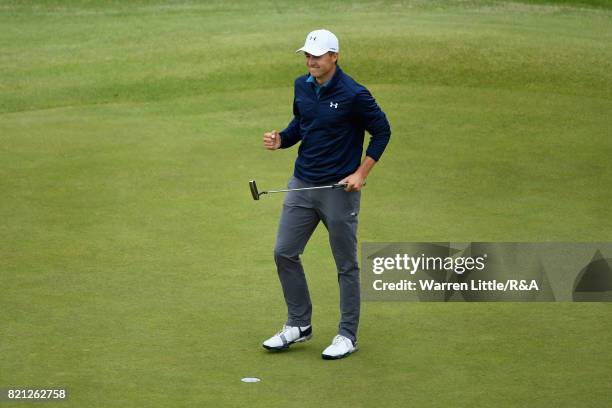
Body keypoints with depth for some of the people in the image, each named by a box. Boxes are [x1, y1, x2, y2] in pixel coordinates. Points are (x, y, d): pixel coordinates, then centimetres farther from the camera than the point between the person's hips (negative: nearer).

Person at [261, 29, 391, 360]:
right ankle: (299, 325, 20)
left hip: (340, 188, -6)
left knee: (346, 265, 4)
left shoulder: (353, 94, -17)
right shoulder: (302, 86, 2)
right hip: (302, 183, 6)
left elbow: (381, 131, -7)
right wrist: (281, 139, -3)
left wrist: (361, 173, -11)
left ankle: (347, 336, 15)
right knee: (284, 252, 6)